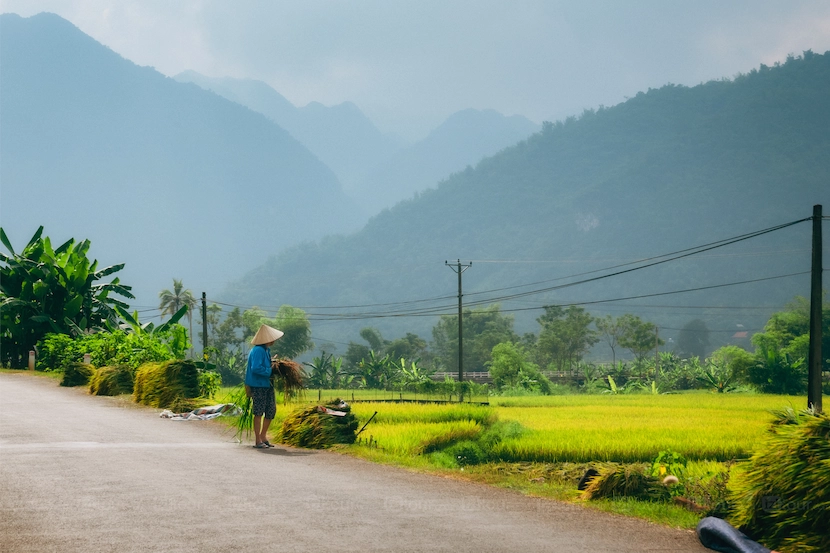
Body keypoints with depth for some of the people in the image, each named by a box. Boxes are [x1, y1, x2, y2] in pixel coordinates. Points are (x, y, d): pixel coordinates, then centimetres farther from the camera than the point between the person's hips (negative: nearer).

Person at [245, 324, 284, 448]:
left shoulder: (266, 350, 13)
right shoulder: (258, 350, -18)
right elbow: (256, 368, -25)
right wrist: (270, 371, -19)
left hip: (267, 385, 10)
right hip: (258, 385, -10)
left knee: (271, 410, 12)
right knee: (259, 412, -3)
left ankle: (263, 437, 25)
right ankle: (258, 441, 4)